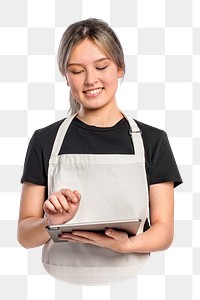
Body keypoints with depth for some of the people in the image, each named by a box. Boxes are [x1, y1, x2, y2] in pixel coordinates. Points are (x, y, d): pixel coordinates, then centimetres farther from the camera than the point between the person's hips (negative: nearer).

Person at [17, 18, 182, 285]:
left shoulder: (152, 140, 5)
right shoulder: (45, 140, 3)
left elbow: (164, 232, 3)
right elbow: (25, 235, 4)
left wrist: (125, 244, -16)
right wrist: (50, 223, -16)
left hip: (129, 279, 0)